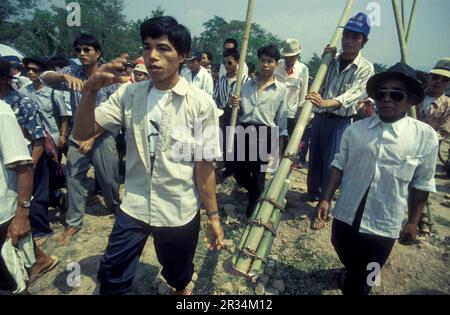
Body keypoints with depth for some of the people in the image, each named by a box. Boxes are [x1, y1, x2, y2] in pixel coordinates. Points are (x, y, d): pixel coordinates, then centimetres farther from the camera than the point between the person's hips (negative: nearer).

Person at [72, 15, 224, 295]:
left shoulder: (201, 103, -14)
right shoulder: (129, 95, -3)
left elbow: (205, 165, -11)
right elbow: (82, 133, -6)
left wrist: (213, 215, -7)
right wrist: (92, 90, -22)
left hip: (180, 211, -2)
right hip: (134, 207, 3)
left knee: (178, 275, 22)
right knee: (112, 278, 15)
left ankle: (183, 288, 57)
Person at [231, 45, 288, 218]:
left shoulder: (281, 89, 3)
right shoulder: (248, 84, 13)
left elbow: (282, 121, 2)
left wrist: (280, 149, -1)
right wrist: (236, 104, -6)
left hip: (265, 134, -4)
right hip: (244, 131, 4)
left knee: (258, 175, 3)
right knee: (239, 171, 10)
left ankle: (252, 210, 25)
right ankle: (257, 193, 42)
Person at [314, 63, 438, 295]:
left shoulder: (425, 137, -9)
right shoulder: (355, 129, -4)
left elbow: (422, 184, -2)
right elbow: (339, 166, 2)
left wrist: (413, 222, 4)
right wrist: (326, 199, -1)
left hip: (384, 225, -3)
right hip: (345, 215, 3)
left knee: (360, 283, 10)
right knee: (348, 261, 28)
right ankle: (352, 277, 60)